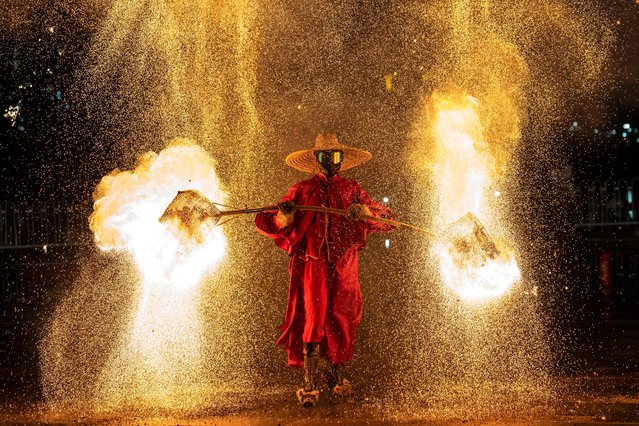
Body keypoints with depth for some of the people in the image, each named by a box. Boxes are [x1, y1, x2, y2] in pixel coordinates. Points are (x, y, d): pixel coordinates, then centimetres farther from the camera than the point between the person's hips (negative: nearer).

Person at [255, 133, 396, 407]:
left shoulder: (352, 191, 13)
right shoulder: (302, 191, 8)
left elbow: (388, 220, 7)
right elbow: (265, 222, 7)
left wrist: (364, 212, -13)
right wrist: (283, 217, -16)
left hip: (343, 267, 2)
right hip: (311, 263, -2)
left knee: (342, 321, 3)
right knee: (312, 321, -10)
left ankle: (337, 376, 22)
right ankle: (310, 386, -8)